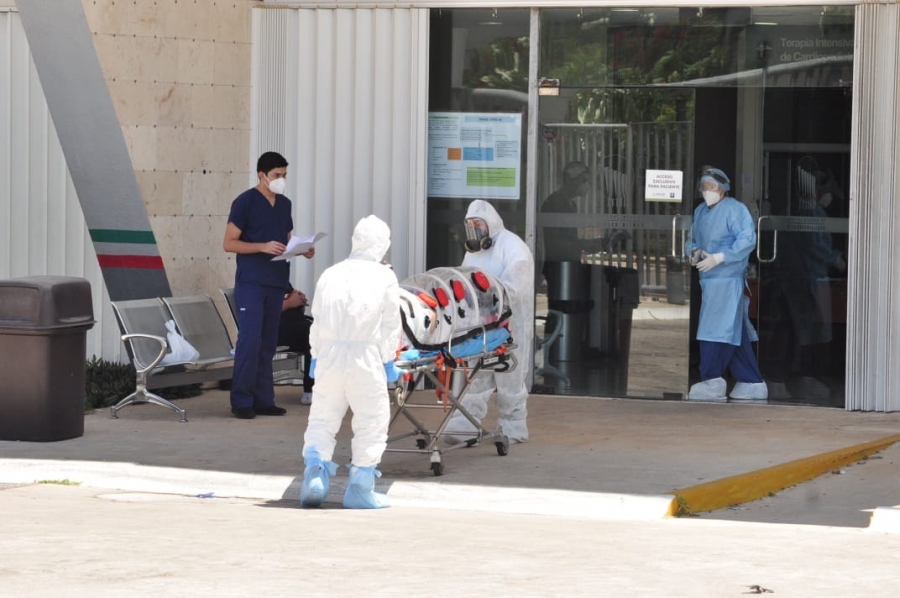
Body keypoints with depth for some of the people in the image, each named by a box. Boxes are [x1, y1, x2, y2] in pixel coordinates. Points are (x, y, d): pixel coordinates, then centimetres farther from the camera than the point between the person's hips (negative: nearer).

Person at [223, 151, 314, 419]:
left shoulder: (284, 204, 14)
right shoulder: (245, 202, -6)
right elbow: (229, 243, -8)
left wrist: (302, 250, 2)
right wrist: (263, 247, -20)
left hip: (276, 282, 6)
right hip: (250, 283, -6)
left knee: (268, 342, 7)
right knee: (250, 340, -10)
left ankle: (263, 399, 10)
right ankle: (242, 400, -6)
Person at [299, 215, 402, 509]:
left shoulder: (331, 274, 12)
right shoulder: (385, 277, 4)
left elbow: (317, 320, 13)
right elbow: (390, 325, 3)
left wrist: (316, 356, 20)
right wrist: (388, 361, 11)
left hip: (329, 354, 3)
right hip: (365, 358, -3)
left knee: (322, 419, 12)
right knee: (372, 422, 7)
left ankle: (314, 472, -6)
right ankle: (359, 489, 5)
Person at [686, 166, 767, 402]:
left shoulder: (735, 210, -8)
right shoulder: (700, 212, 18)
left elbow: (747, 240, -17)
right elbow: (693, 240, 27)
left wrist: (719, 257, -21)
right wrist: (694, 252, 3)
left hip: (727, 279, -9)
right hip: (708, 280, 9)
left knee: (717, 329, -12)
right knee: (736, 334, 10)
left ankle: (712, 382, -11)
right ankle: (752, 383, 14)